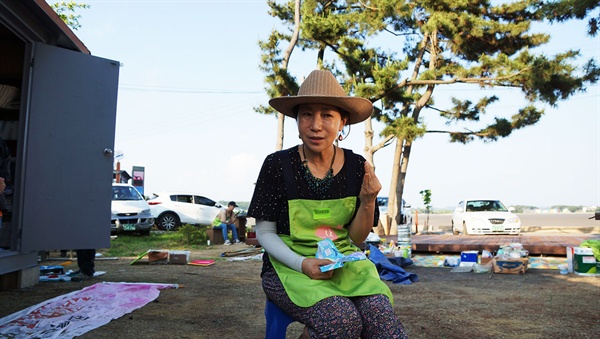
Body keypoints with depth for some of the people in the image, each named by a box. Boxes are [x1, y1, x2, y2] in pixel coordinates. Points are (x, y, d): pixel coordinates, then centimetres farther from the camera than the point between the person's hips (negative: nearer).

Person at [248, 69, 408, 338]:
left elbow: (357, 238, 4)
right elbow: (264, 232, -3)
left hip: (343, 263, 2)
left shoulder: (357, 167, -2)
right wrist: (302, 264, -19)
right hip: (290, 266, -2)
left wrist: (367, 202, -14)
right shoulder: (278, 165, -10)